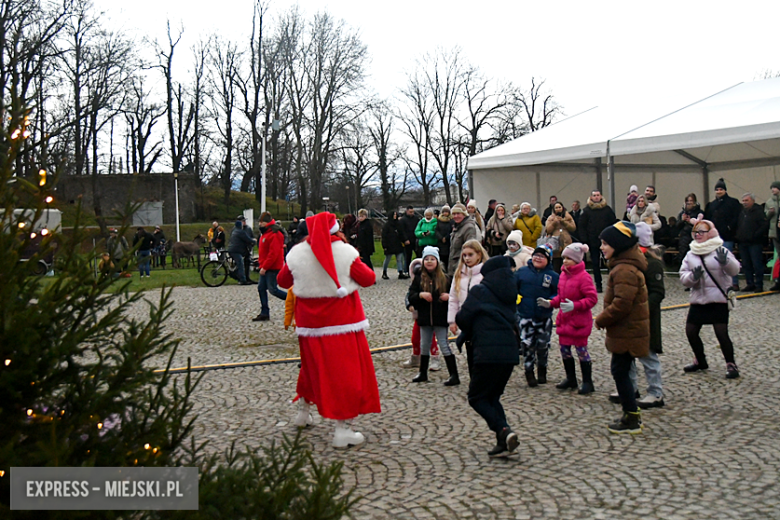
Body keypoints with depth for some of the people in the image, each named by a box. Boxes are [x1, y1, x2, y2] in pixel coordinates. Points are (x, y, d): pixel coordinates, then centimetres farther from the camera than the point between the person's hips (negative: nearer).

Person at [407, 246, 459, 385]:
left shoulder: (444, 278, -2)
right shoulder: (419, 279, 2)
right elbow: (410, 297, -2)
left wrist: (449, 296, -17)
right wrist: (420, 295, -19)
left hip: (440, 318, -3)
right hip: (424, 318, 3)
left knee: (444, 345, -4)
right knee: (424, 345, 14)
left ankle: (454, 375, 0)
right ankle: (423, 373, 29)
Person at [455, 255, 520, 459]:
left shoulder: (480, 291, -1)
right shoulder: (510, 293, 17)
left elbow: (462, 318, -3)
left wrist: (470, 331, 20)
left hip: (488, 352, -6)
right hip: (510, 352, 6)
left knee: (477, 398, 5)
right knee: (492, 397, 18)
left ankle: (503, 430, -15)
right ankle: (504, 441, 7)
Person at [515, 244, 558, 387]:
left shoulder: (553, 276, 2)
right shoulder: (521, 272, 3)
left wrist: (550, 301, -14)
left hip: (544, 318, 1)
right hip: (525, 317, 0)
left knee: (543, 345, 9)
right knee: (527, 345, -3)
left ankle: (542, 370, 31)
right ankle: (529, 373, 10)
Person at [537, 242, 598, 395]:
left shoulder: (583, 277, -17)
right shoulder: (564, 274, 8)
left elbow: (592, 299, -19)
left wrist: (574, 305, -29)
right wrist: (550, 303, 4)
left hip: (579, 321, -8)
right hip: (564, 319, 8)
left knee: (581, 350, 1)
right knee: (564, 348, 13)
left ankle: (587, 382, 13)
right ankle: (571, 379, 29)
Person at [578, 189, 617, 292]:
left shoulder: (607, 209, 3)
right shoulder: (587, 210, 2)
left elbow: (613, 223, 3)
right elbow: (582, 226, 1)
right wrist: (584, 239, -7)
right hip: (593, 241, 0)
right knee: (595, 263, 5)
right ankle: (598, 285, 13)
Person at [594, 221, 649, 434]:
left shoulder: (625, 271, -21)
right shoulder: (623, 265, 14)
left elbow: (622, 304, -27)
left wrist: (602, 319, -14)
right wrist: (605, 318, 11)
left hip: (627, 332, -11)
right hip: (628, 329, 11)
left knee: (620, 371, -3)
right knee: (621, 371, 17)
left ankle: (632, 420, 4)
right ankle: (631, 414, 27)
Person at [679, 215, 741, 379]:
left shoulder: (720, 250, -5)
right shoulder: (691, 254, 9)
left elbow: (734, 270, -16)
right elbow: (683, 275, 3)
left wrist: (725, 262, -36)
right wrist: (692, 277, -18)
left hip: (718, 300, -5)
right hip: (697, 300, 5)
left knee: (722, 333, -11)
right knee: (691, 331, 9)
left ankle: (731, 364, 6)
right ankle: (700, 361, 31)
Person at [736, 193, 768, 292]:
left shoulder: (758, 211, -5)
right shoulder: (742, 212, 15)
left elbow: (764, 226, -12)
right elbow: (737, 226, 23)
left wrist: (755, 236, -17)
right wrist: (737, 237, 9)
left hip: (755, 243, -7)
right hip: (743, 243, 7)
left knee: (757, 265, -5)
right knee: (746, 265, 9)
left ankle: (759, 285, -1)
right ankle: (750, 284, 16)